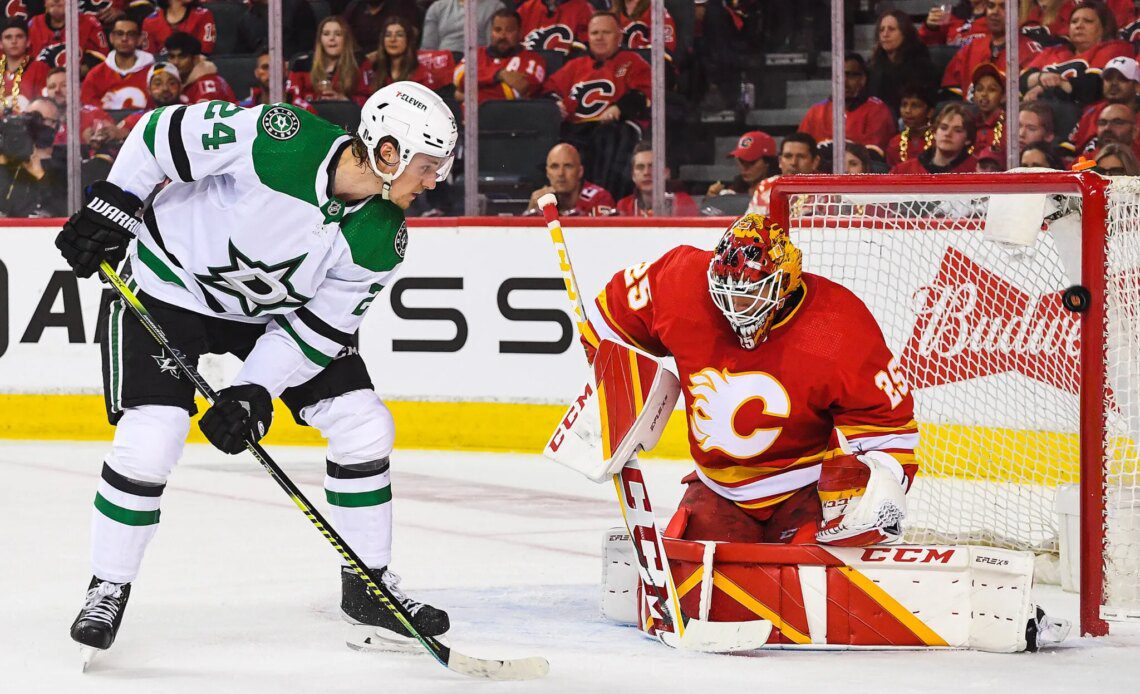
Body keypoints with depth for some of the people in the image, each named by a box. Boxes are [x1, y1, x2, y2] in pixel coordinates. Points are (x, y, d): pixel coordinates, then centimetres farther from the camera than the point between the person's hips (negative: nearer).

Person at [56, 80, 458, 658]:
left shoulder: (382, 241, -18)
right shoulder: (277, 138, -33)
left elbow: (320, 326, -12)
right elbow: (162, 135, -21)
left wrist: (254, 391, -21)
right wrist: (110, 208, -16)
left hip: (274, 308, 5)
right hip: (169, 283, -5)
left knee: (364, 427, -2)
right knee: (150, 440, -18)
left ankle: (368, 587, 13)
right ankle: (108, 588, 2)